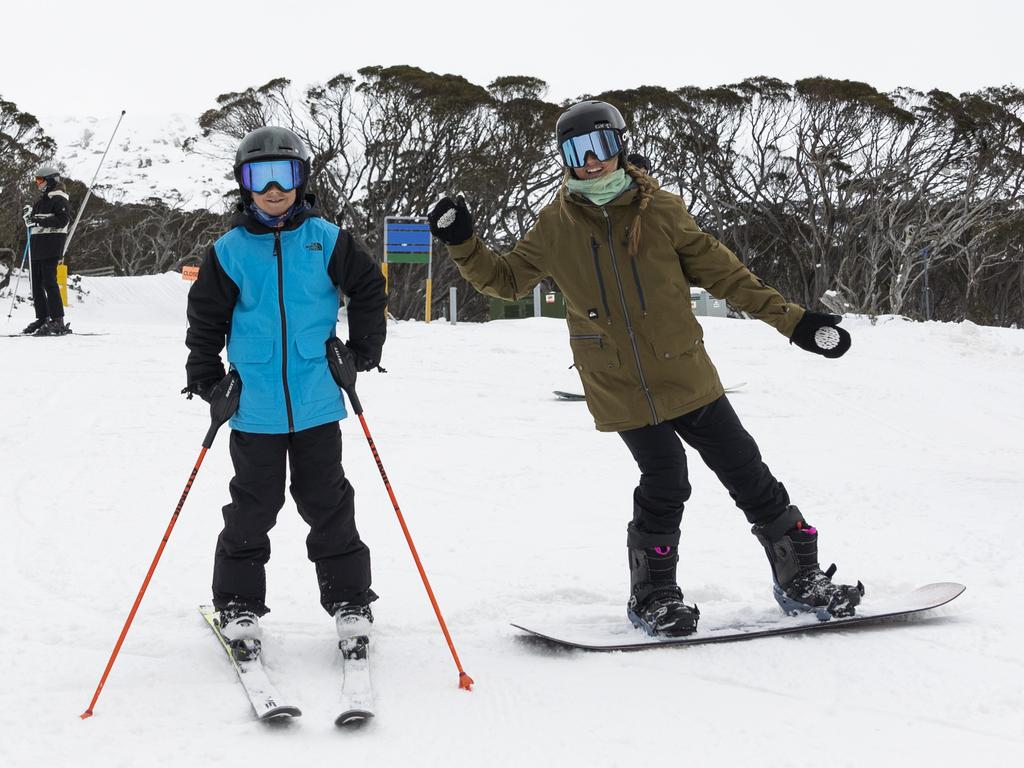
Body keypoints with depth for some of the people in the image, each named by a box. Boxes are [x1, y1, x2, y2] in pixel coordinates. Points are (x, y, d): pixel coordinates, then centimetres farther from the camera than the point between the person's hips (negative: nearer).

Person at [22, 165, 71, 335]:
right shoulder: (42, 200, 23)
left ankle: (57, 321, -16)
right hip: (37, 245, 10)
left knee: (49, 282, -14)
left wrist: (40, 221, -22)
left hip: (51, 244, -10)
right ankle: (42, 318, 15)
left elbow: (63, 220, -19)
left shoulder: (59, 198, -6)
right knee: (36, 283, 8)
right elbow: (32, 223, 26)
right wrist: (28, 216, 5)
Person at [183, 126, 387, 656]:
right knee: (252, 508, 7)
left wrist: (364, 347, 5)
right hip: (255, 407, 0)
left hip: (317, 402, 0)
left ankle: (349, 602, 19)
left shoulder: (326, 240, 0)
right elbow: (206, 316, 7)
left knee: (328, 503, 9)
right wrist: (205, 374, 0)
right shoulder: (230, 250, 0)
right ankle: (238, 606, 19)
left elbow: (368, 289, 10)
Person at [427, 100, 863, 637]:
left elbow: (722, 272, 5)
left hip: (685, 374, 1)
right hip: (621, 391, -1)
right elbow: (507, 279, 13)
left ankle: (800, 579, 18)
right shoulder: (556, 225, 2)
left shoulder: (660, 210, 0)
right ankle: (652, 596, 12)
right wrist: (462, 244, -4)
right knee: (664, 484, -9)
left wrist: (793, 321, 3)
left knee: (747, 474, 4)